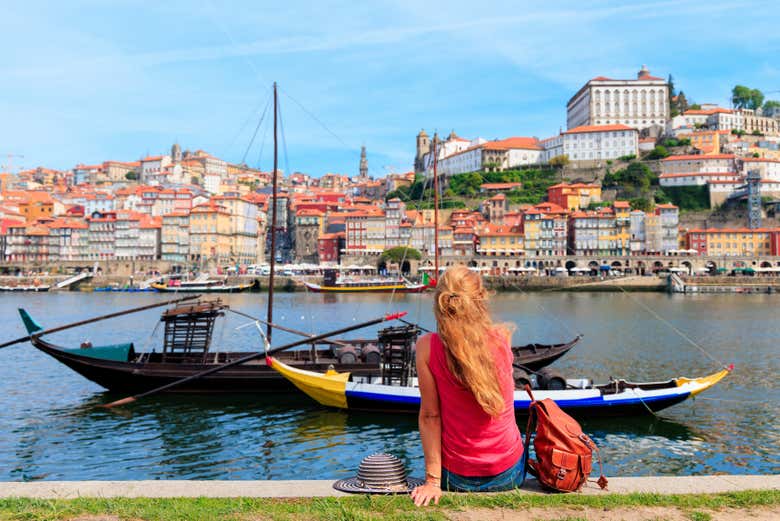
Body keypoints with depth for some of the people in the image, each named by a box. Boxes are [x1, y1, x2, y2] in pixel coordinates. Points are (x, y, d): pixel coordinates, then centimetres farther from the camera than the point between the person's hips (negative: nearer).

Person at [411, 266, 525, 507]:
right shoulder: (503, 337, -11)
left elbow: (430, 416, -13)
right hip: (509, 475, 0)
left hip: (456, 478, 0)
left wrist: (433, 480, -8)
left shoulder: (427, 347, -17)